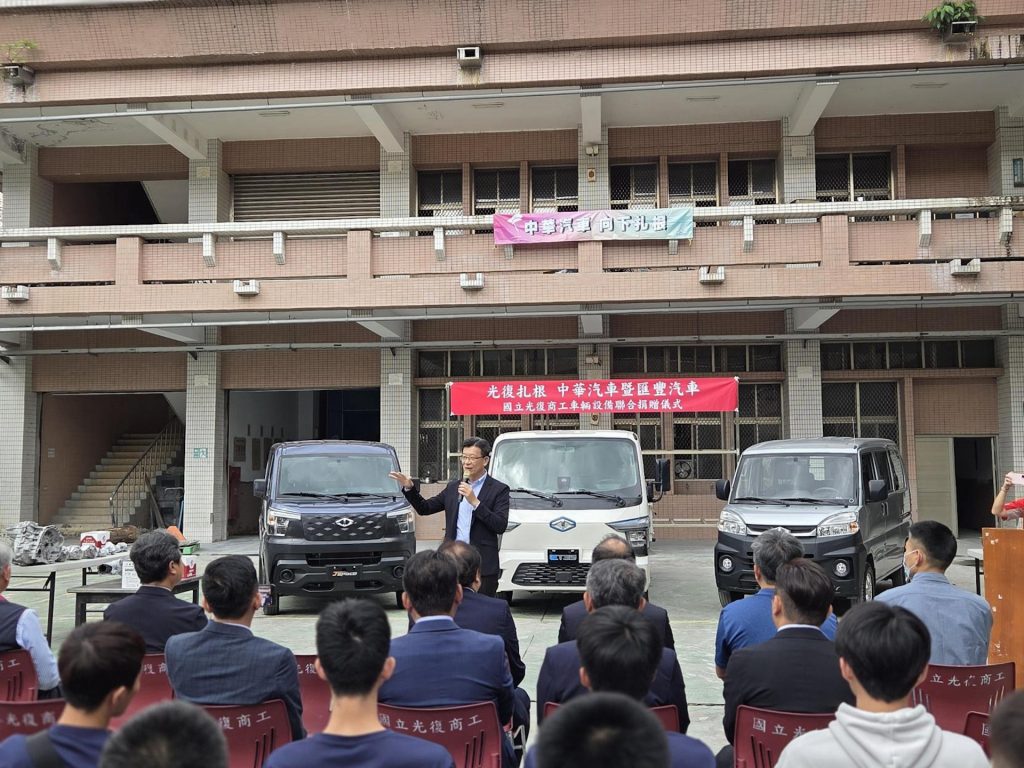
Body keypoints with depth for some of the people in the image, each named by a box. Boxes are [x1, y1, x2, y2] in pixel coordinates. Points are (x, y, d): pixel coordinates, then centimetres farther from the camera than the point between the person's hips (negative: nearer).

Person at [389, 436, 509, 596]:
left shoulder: (499, 489, -2)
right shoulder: (453, 487, 14)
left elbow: (501, 526, -12)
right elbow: (425, 508, 17)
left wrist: (475, 502, -17)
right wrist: (408, 488, 2)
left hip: (483, 567, -4)